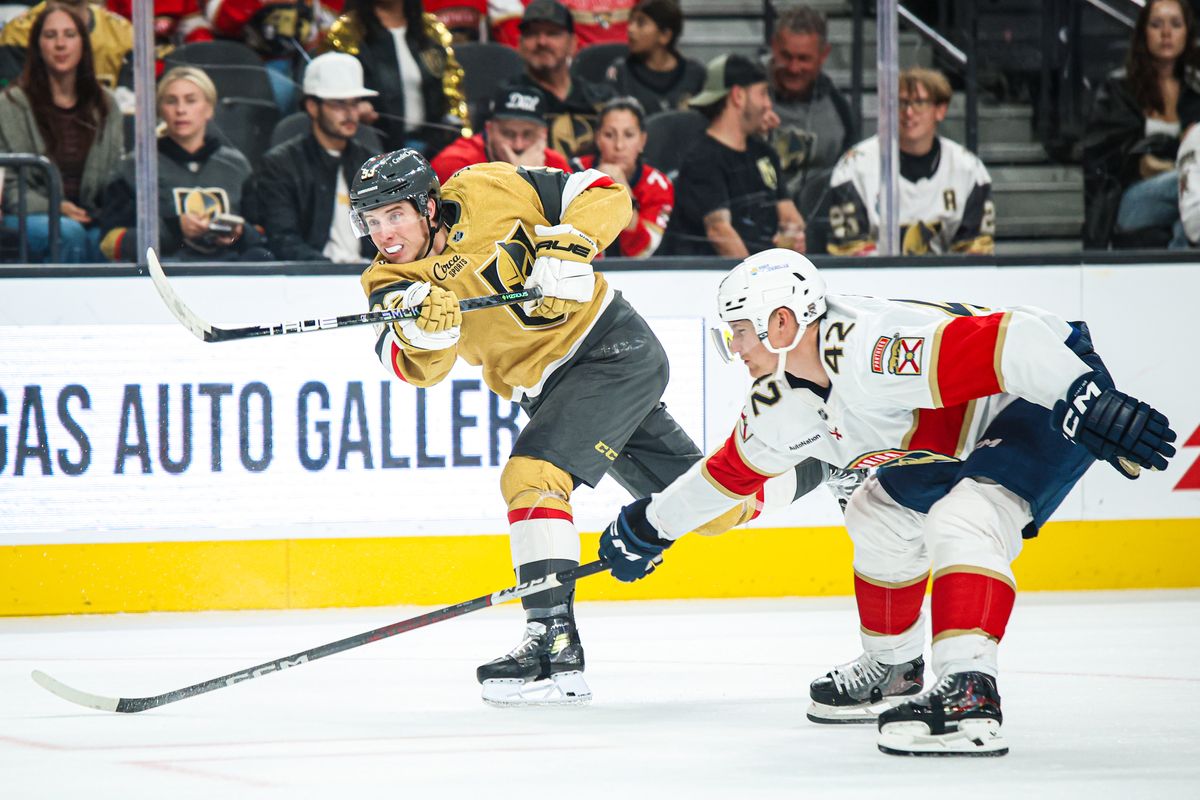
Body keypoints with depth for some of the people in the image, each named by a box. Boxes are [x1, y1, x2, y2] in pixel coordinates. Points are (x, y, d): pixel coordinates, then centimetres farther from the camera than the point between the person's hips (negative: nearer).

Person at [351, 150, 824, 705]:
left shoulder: (485, 192, -12)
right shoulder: (390, 282, -2)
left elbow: (605, 193, -9)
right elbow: (420, 368, -19)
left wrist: (568, 247, -25)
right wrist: (423, 330, -40)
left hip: (611, 346, -7)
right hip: (547, 391, 7)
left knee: (531, 472, -25)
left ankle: (555, 646, -26)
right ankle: (810, 462, 36)